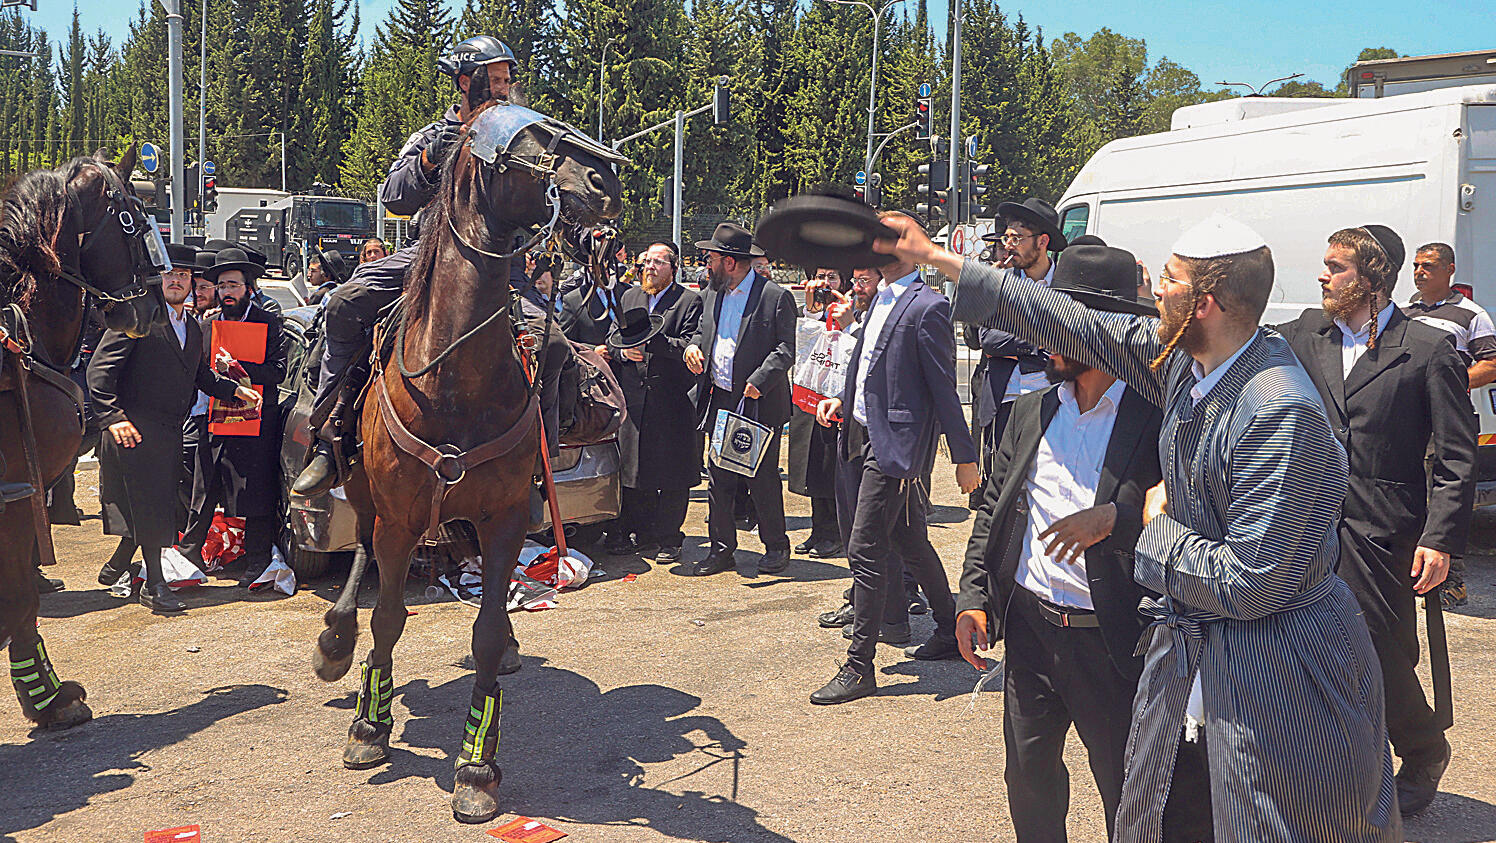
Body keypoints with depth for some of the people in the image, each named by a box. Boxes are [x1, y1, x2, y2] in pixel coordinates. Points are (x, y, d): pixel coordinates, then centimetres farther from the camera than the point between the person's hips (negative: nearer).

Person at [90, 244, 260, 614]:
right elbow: (100, 369, -12)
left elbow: (201, 375, 23)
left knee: (156, 506, 12)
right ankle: (155, 585, 2)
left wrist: (235, 390, 6)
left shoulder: (193, 327, 16)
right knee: (148, 505, -5)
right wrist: (113, 416, -20)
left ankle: (116, 565, 32)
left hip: (170, 431, 7)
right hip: (135, 430, -7)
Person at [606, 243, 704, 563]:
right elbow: (612, 339, 17)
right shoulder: (628, 298, 16)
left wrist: (650, 341, -20)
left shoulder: (690, 301, -2)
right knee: (634, 467, 8)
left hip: (674, 399, -5)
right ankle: (639, 535, 20)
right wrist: (624, 350, -4)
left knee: (673, 475, -1)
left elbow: (691, 346, -12)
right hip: (634, 399, 5)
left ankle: (668, 539, 9)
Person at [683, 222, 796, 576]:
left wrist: (759, 381, -22)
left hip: (759, 405, -6)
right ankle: (722, 548, 18)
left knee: (763, 480, 2)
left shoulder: (775, 297, -7)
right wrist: (694, 346, 2)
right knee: (718, 480, 7)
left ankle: (776, 547, 17)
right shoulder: (713, 293, 14)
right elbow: (702, 330, 25)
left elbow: (785, 350, -10)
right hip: (719, 401, 6)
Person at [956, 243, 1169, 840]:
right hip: (1029, 627, 6)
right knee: (1028, 773, 19)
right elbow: (993, 508, 11)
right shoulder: (1031, 412, 7)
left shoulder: (1156, 417, -12)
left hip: (1113, 643, -5)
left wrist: (1113, 517, -28)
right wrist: (974, 596, 4)